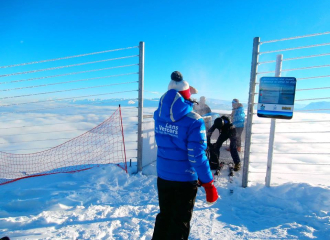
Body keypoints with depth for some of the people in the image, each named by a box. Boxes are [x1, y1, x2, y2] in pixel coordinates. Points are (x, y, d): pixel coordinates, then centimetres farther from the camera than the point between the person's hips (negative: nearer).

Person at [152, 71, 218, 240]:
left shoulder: (158, 115, -6)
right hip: (185, 179, -5)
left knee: (164, 215, 26)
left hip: (163, 176, 5)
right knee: (180, 222, 16)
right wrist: (208, 184, -13)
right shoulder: (193, 121, -22)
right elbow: (197, 156, -24)